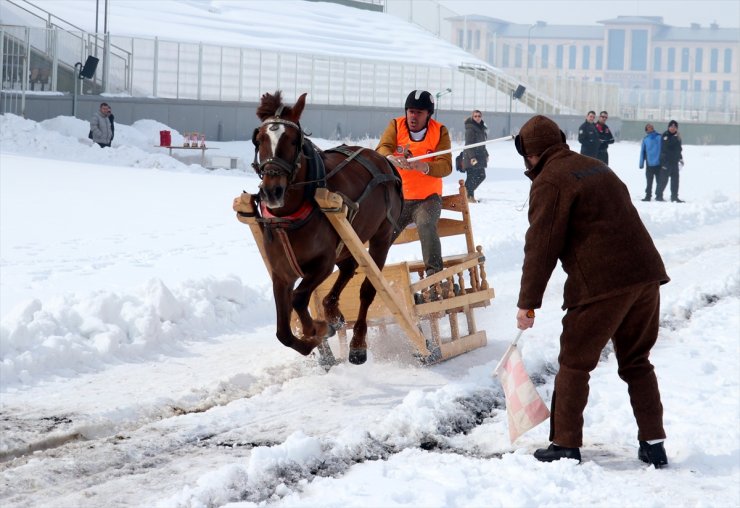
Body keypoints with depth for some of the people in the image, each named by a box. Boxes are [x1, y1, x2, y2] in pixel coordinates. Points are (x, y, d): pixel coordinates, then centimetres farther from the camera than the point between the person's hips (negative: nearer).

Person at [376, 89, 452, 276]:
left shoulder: (440, 132, -4)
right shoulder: (395, 126, 0)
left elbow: (445, 166, -16)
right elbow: (382, 149, -17)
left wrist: (423, 166, -37)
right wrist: (391, 158, -42)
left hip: (428, 198, -2)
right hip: (398, 198, 3)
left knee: (426, 224, -30)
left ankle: (434, 273, -30)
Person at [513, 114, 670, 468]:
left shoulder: (550, 181, -5)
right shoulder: (596, 167, 21)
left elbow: (541, 246, -10)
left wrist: (527, 303, -5)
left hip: (601, 283, -8)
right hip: (646, 274, 8)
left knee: (575, 363, 4)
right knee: (636, 362, 16)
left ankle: (566, 444, 5)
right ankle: (653, 444, 13)